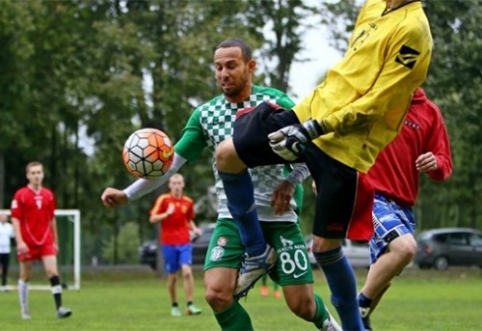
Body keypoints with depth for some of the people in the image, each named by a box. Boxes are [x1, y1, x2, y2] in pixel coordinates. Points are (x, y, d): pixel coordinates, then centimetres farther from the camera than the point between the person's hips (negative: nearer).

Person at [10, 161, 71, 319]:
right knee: (25, 276, 7)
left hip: (46, 241, 3)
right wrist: (19, 242, -16)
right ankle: (24, 310, 18)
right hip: (27, 243, -3)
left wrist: (55, 241, 17)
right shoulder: (20, 195, -5)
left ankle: (59, 307, -15)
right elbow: (15, 219, -8)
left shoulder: (49, 195, 8)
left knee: (53, 272, -11)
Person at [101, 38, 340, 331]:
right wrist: (127, 195, -4)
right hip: (233, 218, 2)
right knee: (217, 295, -20)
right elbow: (171, 162, 5)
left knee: (302, 305, -2)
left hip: (279, 218, -2)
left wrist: (291, 181, -21)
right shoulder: (205, 115, 3)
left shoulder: (275, 102, -4)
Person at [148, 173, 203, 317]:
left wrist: (194, 229, 0)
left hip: (184, 242, 1)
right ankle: (174, 306, 19)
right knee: (172, 276, 4)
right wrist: (167, 213, -21)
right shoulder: (163, 199, -3)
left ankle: (190, 305, -13)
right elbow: (152, 219, -5)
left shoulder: (188, 202, 7)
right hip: (168, 243, -1)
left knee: (187, 271, -15)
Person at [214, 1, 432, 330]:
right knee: (228, 155, 2)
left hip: (345, 147, -8)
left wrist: (315, 129, -24)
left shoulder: (412, 30, -19)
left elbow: (373, 105, -21)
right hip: (312, 110, 8)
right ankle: (258, 253, 17)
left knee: (325, 245, -4)